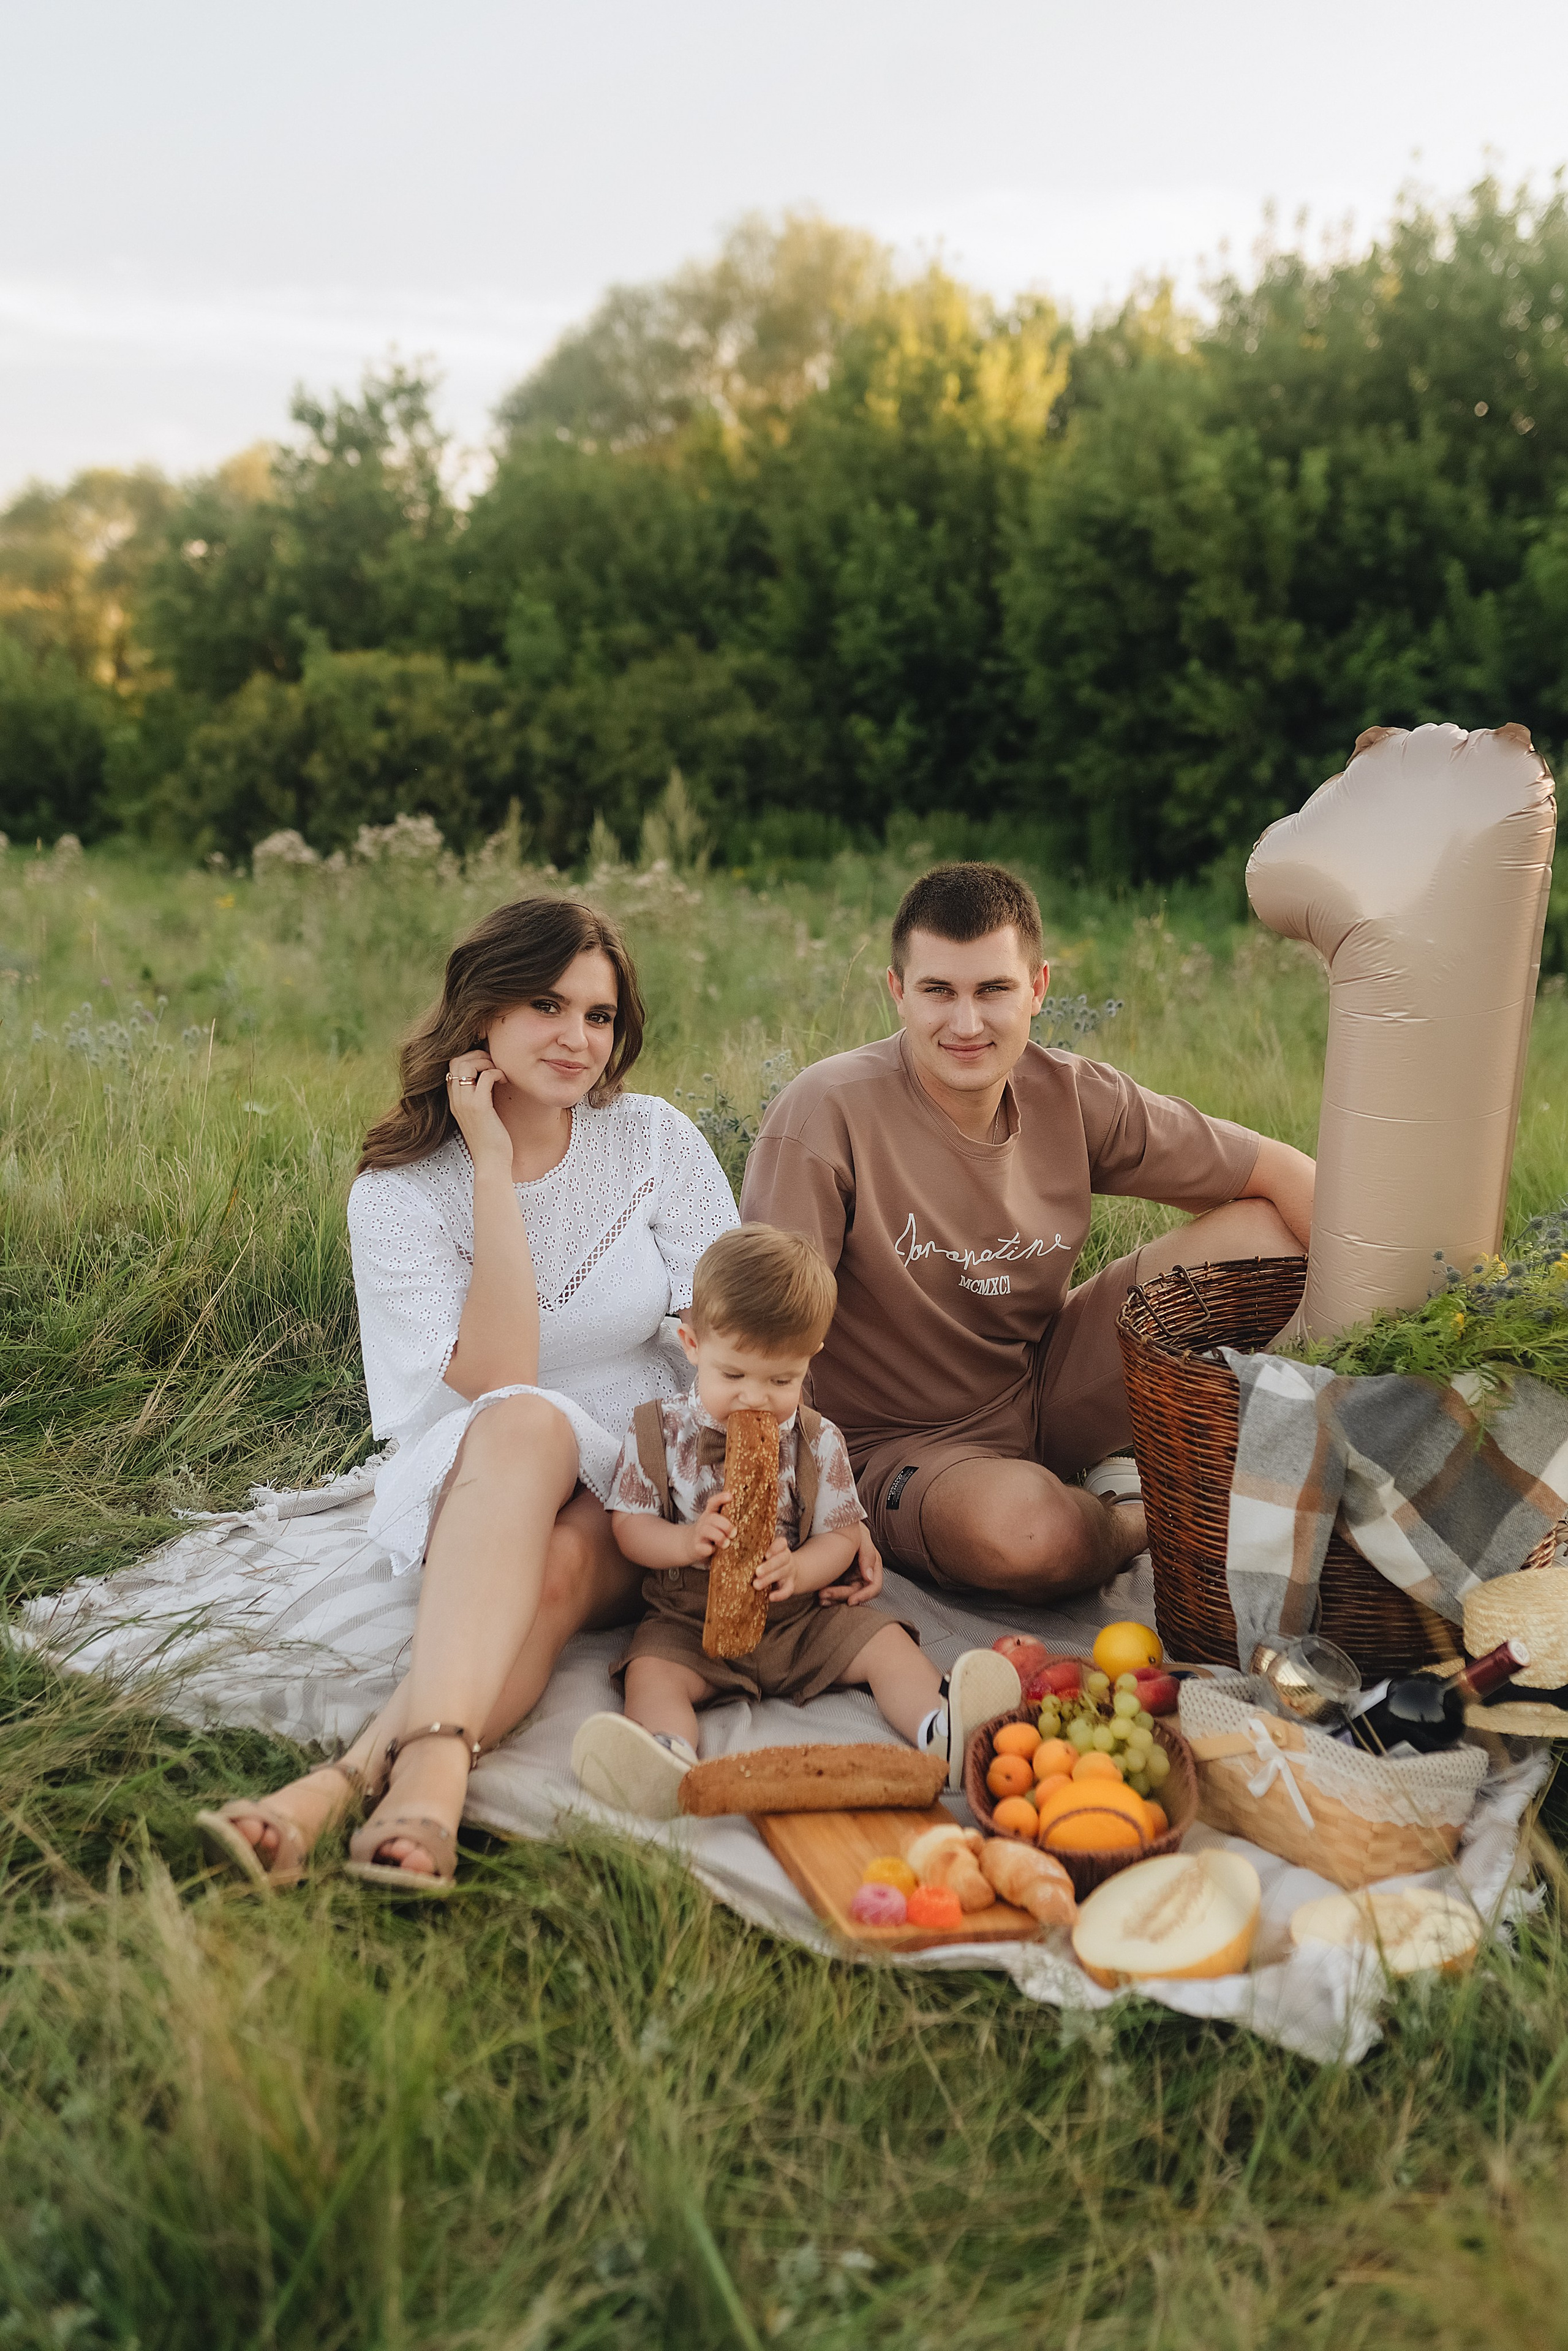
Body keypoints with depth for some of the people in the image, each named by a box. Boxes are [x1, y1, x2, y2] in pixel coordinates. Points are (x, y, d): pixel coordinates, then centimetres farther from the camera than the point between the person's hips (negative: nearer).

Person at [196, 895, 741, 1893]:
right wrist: (494, 1167, -19)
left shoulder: (656, 1140, -1)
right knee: (523, 1424, -37)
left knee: (554, 1568, -34)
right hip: (475, 1489, -1)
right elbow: (497, 1381, -18)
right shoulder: (399, 1192, -5)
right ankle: (435, 1764, -56)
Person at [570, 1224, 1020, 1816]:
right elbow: (629, 1525, 0)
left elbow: (842, 1533, 1)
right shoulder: (659, 1434, -1)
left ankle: (944, 1727, -37)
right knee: (651, 1672, -29)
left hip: (803, 1615, 2)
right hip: (691, 1622, -2)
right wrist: (687, 1541, -22)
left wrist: (797, 1571, -22)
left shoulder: (817, 1441, 0)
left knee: (886, 1642, -17)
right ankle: (666, 1758, -57)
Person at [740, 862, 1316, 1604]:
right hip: (906, 1446, -5)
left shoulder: (1071, 1097, -7)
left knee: (1267, 1232, -6)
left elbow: (1275, 1172, 0)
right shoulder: (828, 1111, -22)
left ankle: (1140, 1473, 7)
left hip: (1048, 1391, 5)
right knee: (1031, 1534, -39)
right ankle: (1151, 1515, 0)